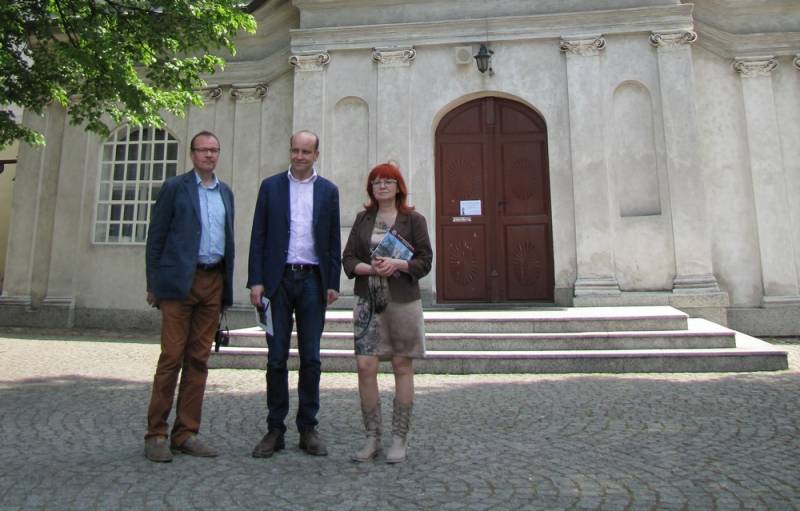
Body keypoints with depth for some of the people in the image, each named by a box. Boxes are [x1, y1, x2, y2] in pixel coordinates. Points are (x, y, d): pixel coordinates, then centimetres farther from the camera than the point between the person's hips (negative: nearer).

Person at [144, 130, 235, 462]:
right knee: (172, 357, -4)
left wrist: (226, 285, 11)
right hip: (180, 281, -4)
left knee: (199, 359, 6)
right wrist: (153, 283, -4)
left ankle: (186, 433, 14)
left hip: (214, 282, 5)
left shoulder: (225, 192, 17)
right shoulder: (175, 187, 3)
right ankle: (156, 434, 7)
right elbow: (156, 236, 1)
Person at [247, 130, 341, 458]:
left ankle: (308, 428, 16)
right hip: (278, 279, 0)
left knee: (310, 358, 5)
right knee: (276, 358, 3)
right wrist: (256, 280, -4)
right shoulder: (271, 186, 7)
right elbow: (258, 236, 4)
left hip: (313, 280, 1)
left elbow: (333, 240, 8)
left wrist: (333, 283, 1)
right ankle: (275, 429, 14)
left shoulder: (328, 190, 9)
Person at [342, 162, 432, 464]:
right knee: (365, 366, -4)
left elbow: (425, 261, -1)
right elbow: (348, 259, 6)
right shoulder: (363, 219, 12)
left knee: (402, 366, 4)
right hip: (368, 301, 2)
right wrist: (371, 268, -12)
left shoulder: (413, 220, 4)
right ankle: (372, 438, 10)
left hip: (403, 300, -2)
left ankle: (399, 439, 14)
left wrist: (396, 264, -17)